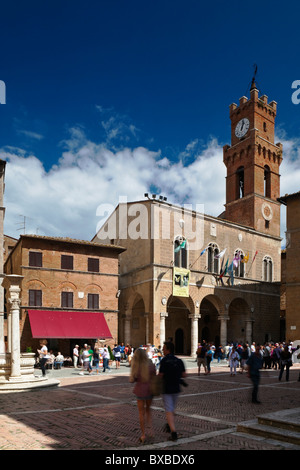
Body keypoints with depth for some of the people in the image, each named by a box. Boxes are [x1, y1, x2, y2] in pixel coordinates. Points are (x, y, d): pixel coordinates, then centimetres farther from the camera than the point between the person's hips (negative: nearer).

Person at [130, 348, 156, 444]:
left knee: (141, 412, 11)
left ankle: (143, 435, 12)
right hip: (150, 390, 2)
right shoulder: (151, 365, -9)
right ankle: (150, 428, 8)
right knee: (148, 409, 24)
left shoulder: (136, 366, -13)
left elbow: (132, 380, -9)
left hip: (140, 390, -2)